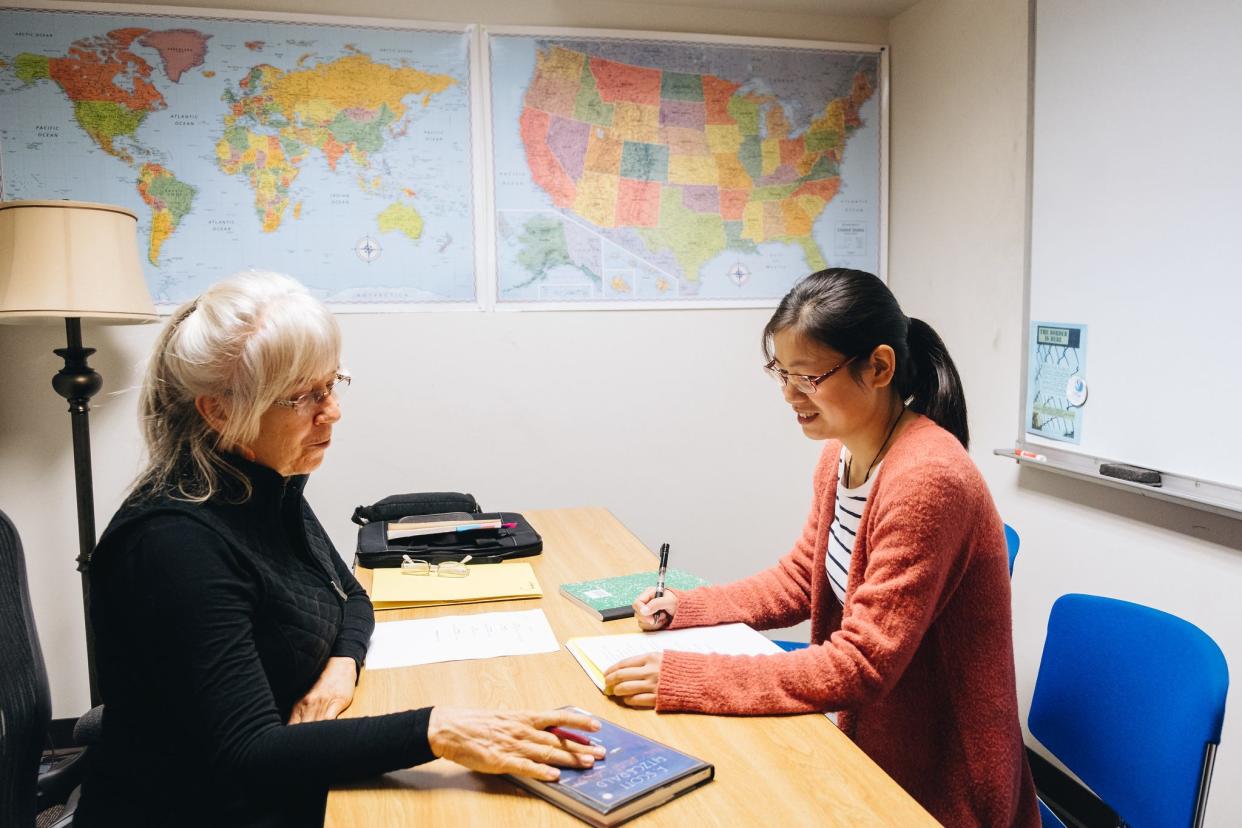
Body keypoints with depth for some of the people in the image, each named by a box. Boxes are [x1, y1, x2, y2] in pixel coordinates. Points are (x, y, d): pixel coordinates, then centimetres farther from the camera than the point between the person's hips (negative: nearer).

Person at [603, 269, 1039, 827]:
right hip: (869, 741, 7)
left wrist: (680, 678, -27)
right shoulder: (840, 453, 0)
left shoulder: (927, 479, -27)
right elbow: (800, 578, 11)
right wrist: (684, 608, -3)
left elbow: (859, 666, -26)